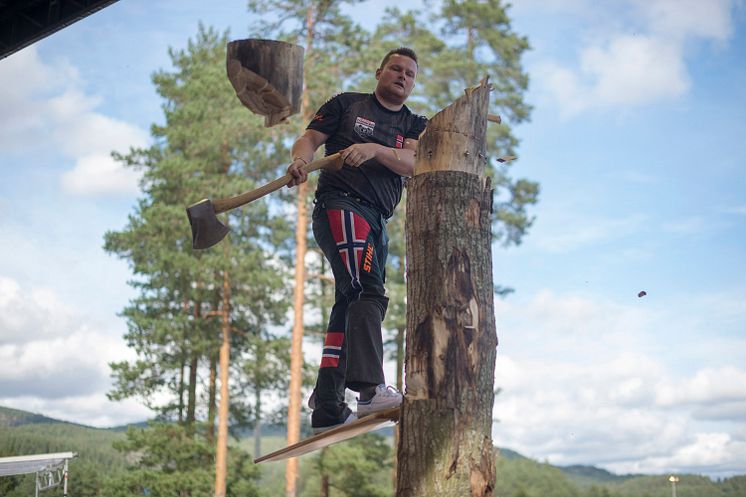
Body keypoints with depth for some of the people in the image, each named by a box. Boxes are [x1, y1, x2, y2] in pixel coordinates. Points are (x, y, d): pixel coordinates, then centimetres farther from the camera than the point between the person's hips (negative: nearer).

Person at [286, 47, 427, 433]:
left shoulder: (415, 126, 19)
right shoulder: (346, 104, 13)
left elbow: (414, 163, -1)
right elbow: (310, 138, 4)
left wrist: (374, 149, -19)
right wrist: (300, 159, -19)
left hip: (376, 222, 6)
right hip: (340, 203, -6)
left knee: (350, 305, 5)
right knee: (368, 292, -24)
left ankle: (326, 409, 10)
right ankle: (371, 389, -36)